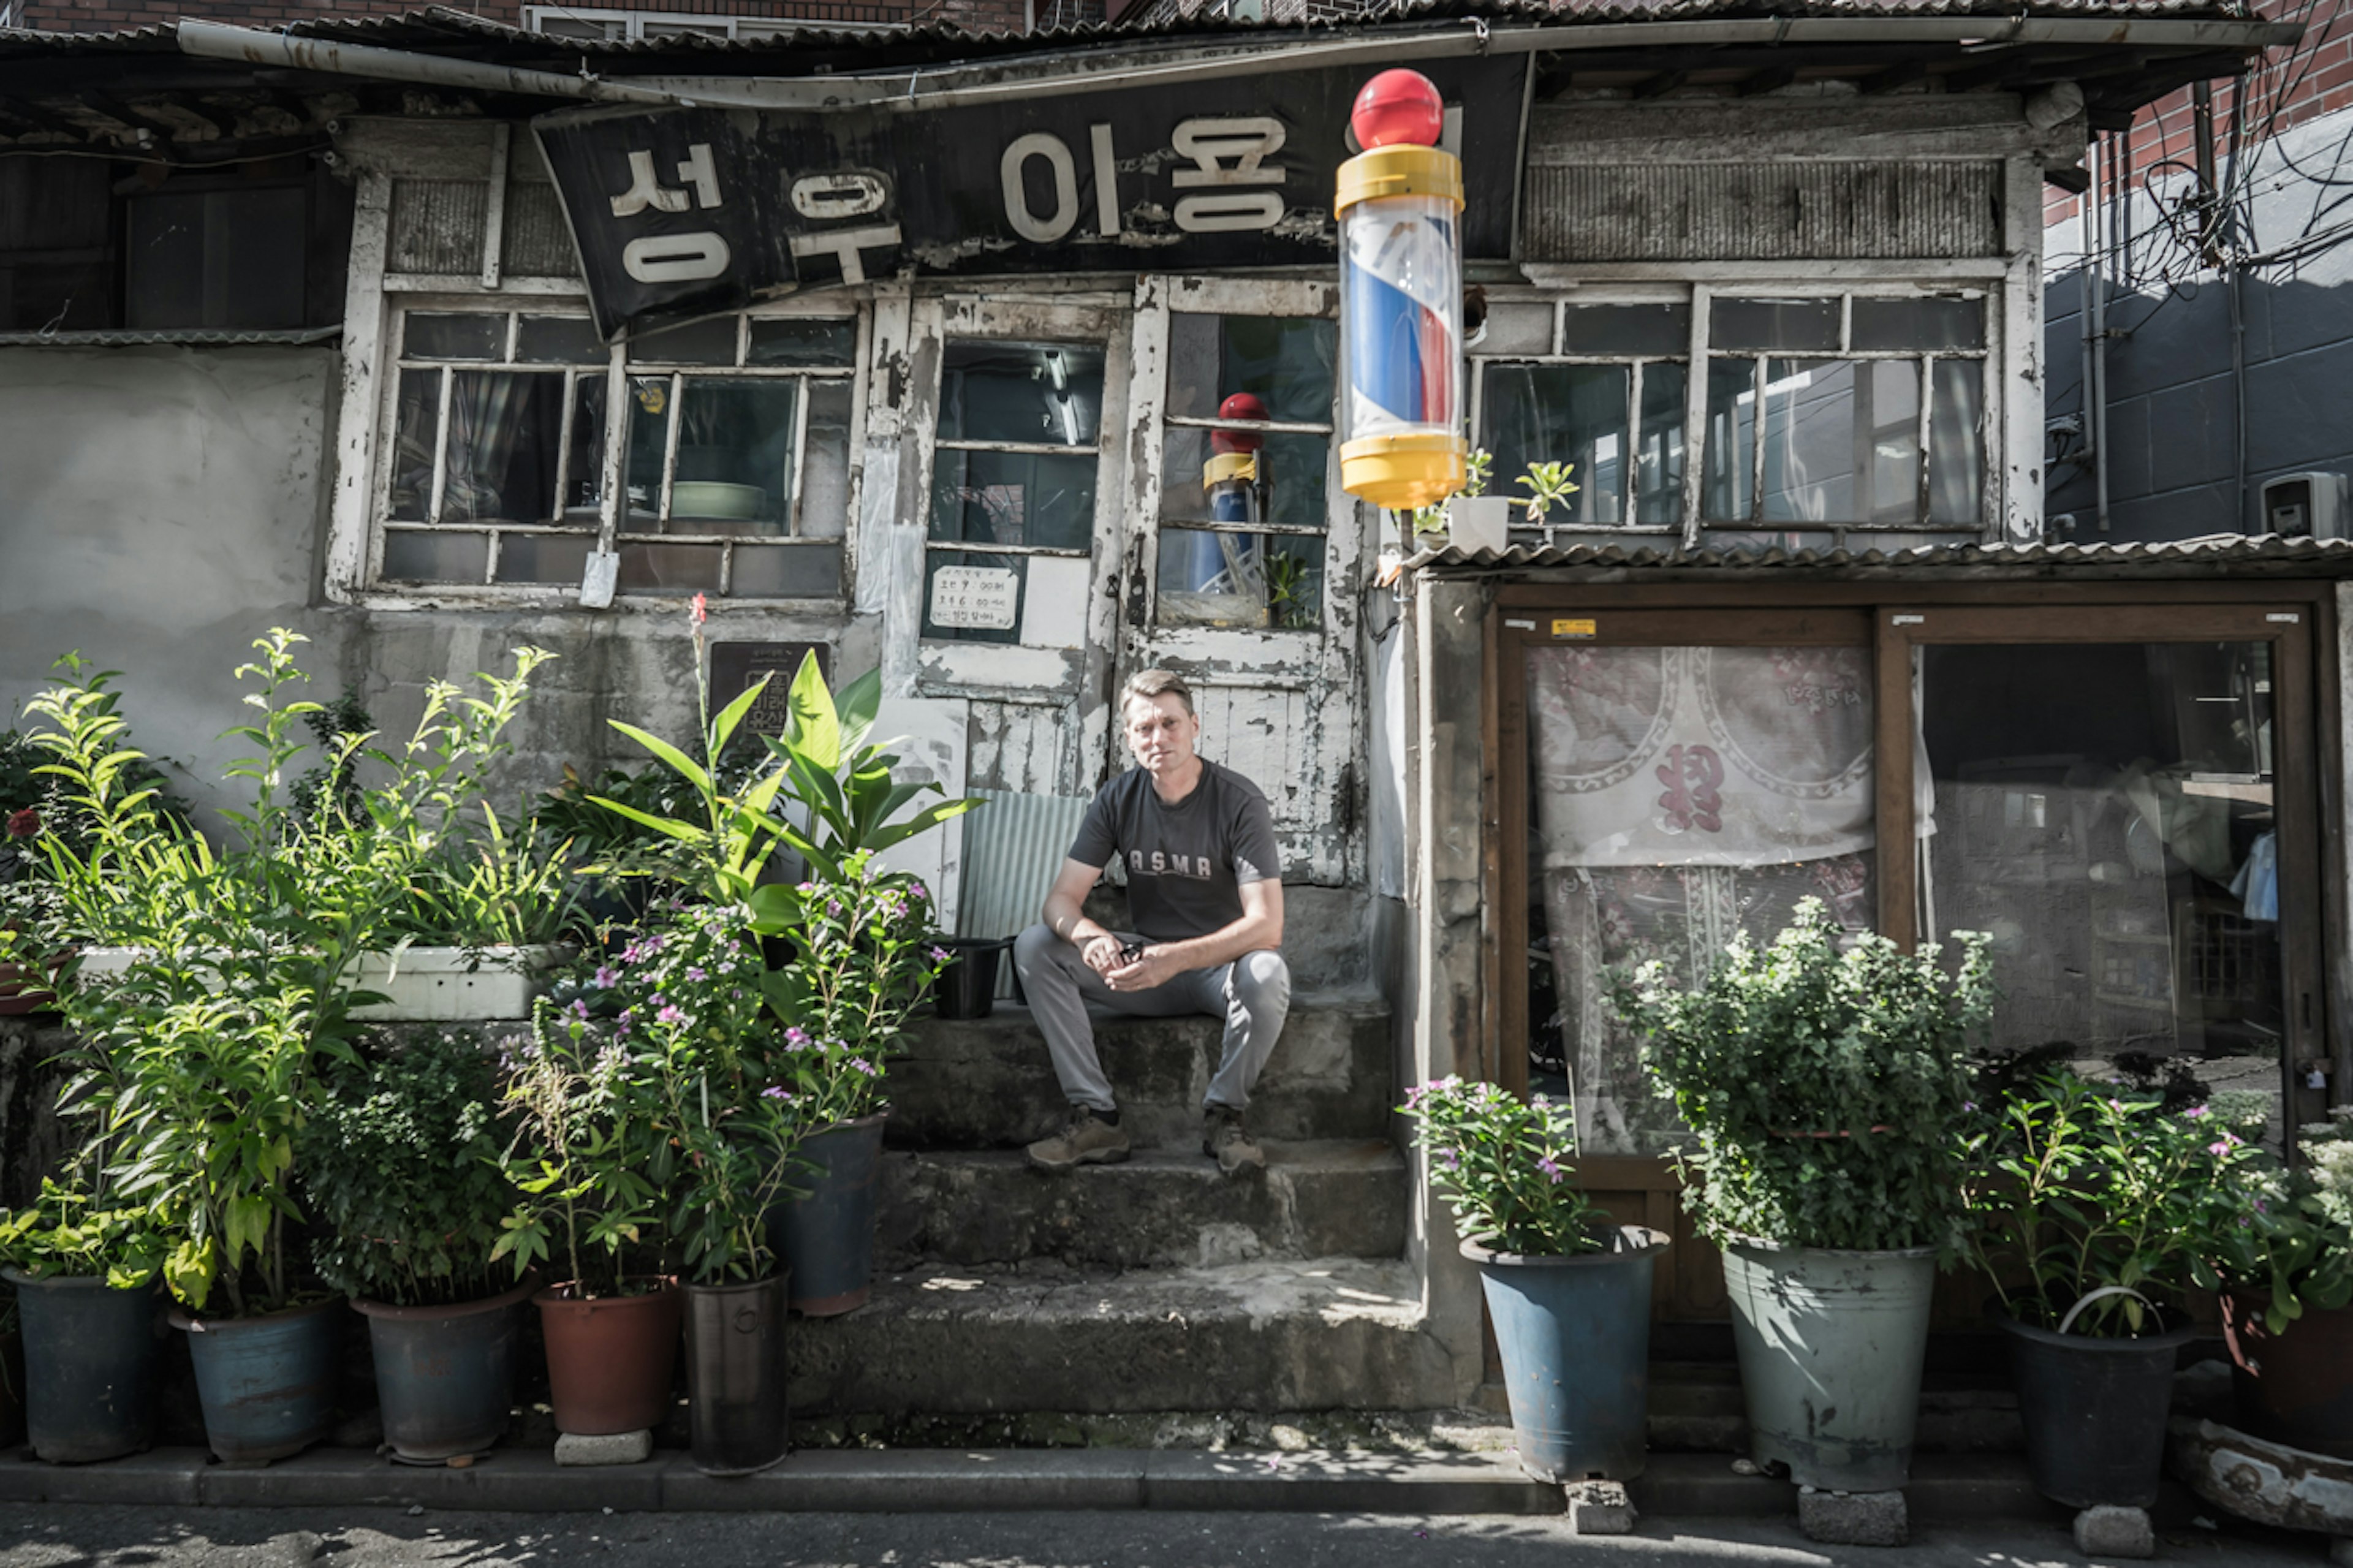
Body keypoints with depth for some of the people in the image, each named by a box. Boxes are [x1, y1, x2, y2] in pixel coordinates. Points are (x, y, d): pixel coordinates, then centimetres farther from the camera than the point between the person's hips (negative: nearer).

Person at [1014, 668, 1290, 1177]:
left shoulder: (1239, 801, -16)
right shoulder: (1119, 799, -3)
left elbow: (1266, 925, -24)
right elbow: (1061, 899, -8)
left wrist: (1176, 958, -39)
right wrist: (1089, 935, -33)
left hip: (1221, 964, -4)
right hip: (1147, 961, 4)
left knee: (1267, 975, -38)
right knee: (1034, 947, -17)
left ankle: (1223, 1114, -13)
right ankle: (1097, 1117, -19)